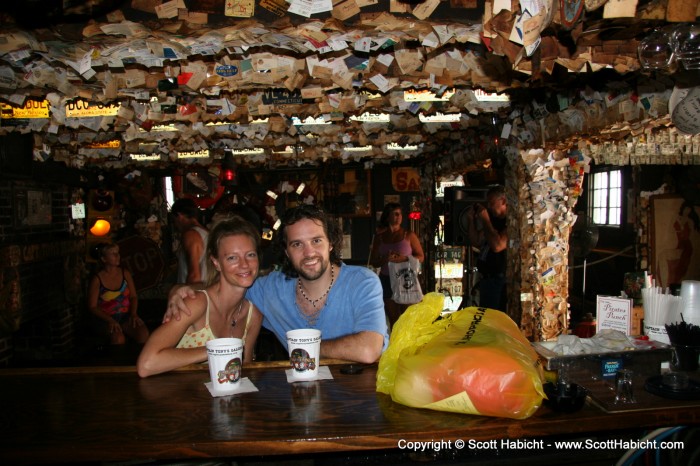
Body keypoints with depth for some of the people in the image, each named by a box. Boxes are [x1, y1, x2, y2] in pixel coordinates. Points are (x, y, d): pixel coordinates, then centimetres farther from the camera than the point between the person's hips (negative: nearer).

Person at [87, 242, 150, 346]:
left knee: (143, 333, -27)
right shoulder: (97, 279, -5)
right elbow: (92, 307, -6)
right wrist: (110, 320, -19)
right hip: (104, 319, -3)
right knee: (118, 338, -36)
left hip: (125, 316, 3)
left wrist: (133, 314, -8)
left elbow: (133, 296, 10)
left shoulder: (125, 273, 8)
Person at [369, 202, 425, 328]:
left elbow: (420, 257, 1)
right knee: (393, 319, 6)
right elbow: (373, 262, 7)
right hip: (387, 280, 2)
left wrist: (404, 258, -17)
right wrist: (385, 259, -14)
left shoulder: (409, 235, 1)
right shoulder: (379, 237, 6)